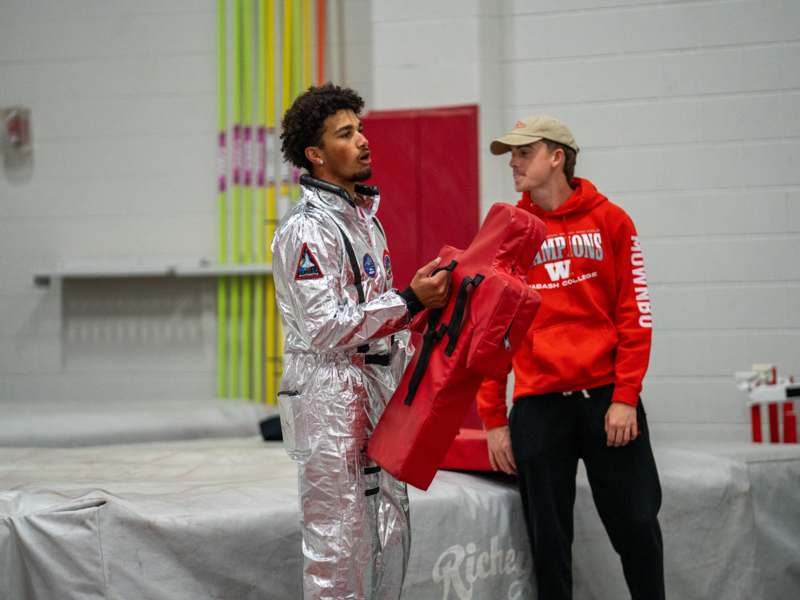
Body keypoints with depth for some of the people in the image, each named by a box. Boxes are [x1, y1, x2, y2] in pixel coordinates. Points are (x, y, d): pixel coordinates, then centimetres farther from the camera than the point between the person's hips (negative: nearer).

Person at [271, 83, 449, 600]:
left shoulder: (366, 216, 17)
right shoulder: (308, 228, -13)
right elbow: (326, 328, -20)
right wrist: (410, 301, -20)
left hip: (379, 393, 9)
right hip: (329, 398, -9)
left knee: (391, 535, 12)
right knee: (339, 543, -6)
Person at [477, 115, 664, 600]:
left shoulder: (610, 221, 4)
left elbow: (635, 314, 1)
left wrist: (626, 397, -7)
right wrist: (494, 419, 3)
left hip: (607, 397, -1)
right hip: (538, 406, 1)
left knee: (636, 527, 3)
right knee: (548, 540, 3)